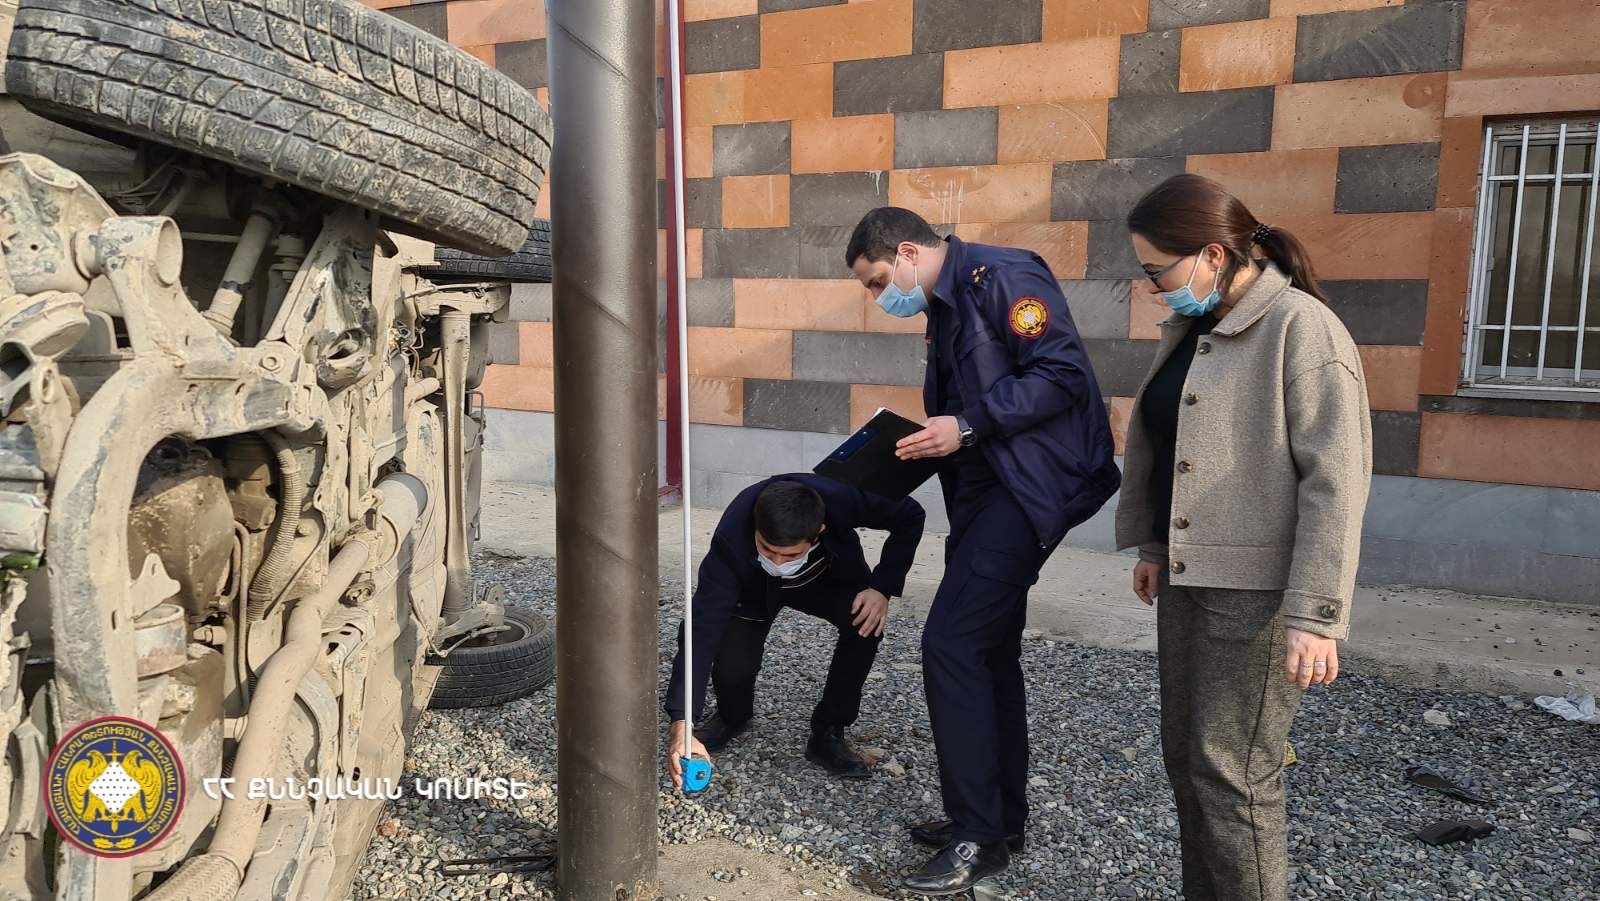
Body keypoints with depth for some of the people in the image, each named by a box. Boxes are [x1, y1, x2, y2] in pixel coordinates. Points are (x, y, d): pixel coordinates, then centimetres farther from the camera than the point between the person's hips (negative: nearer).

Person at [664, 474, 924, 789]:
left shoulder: (843, 497, -40)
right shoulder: (731, 539, -42)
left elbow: (911, 516, -20)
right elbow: (703, 628, -43)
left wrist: (883, 588, -31)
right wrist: (681, 723, -50)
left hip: (829, 576, 1)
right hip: (754, 588, -1)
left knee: (865, 624, -28)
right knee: (732, 667, -23)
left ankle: (827, 734, -7)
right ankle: (733, 717, 16)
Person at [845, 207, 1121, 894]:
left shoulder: (1001, 277, -12)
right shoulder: (946, 308, 18)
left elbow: (1063, 374, -21)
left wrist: (967, 426, -21)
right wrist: (928, 442, 12)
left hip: (1032, 485, -10)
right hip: (990, 490, 10)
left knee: (950, 643, -13)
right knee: (988, 651, 14)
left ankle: (980, 837, -3)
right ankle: (1001, 818, 27)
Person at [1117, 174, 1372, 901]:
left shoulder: (1301, 329, -15)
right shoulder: (1190, 327, 10)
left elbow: (1335, 481, -19)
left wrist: (1314, 614, -22)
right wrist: (1151, 544, 15)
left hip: (1260, 587, -8)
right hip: (1189, 575, 8)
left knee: (1231, 771, -3)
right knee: (1187, 756, 14)